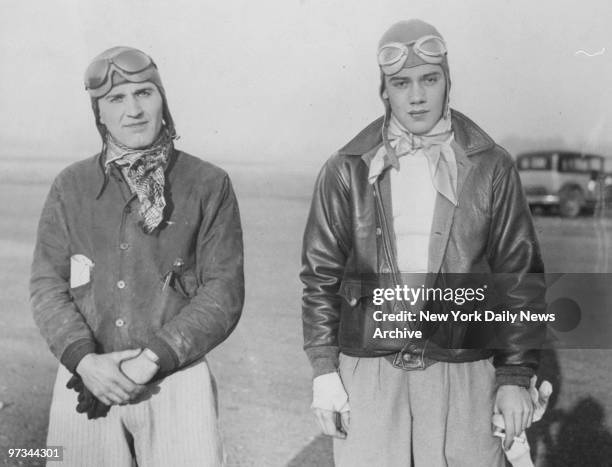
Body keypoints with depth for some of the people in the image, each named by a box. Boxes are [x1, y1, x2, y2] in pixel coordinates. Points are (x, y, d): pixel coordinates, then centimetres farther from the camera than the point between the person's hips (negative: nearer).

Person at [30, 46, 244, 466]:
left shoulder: (209, 185, -2)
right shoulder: (70, 187, 5)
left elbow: (224, 293, -6)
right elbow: (48, 287, 2)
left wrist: (150, 361, -14)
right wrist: (85, 360, -13)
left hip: (177, 380, -2)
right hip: (85, 381, 2)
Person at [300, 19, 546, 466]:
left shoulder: (491, 167, 2)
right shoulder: (347, 170, 3)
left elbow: (520, 275, 4)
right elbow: (321, 274, 5)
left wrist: (516, 377, 1)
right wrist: (324, 370, 0)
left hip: (463, 373, 0)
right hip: (367, 373, 1)